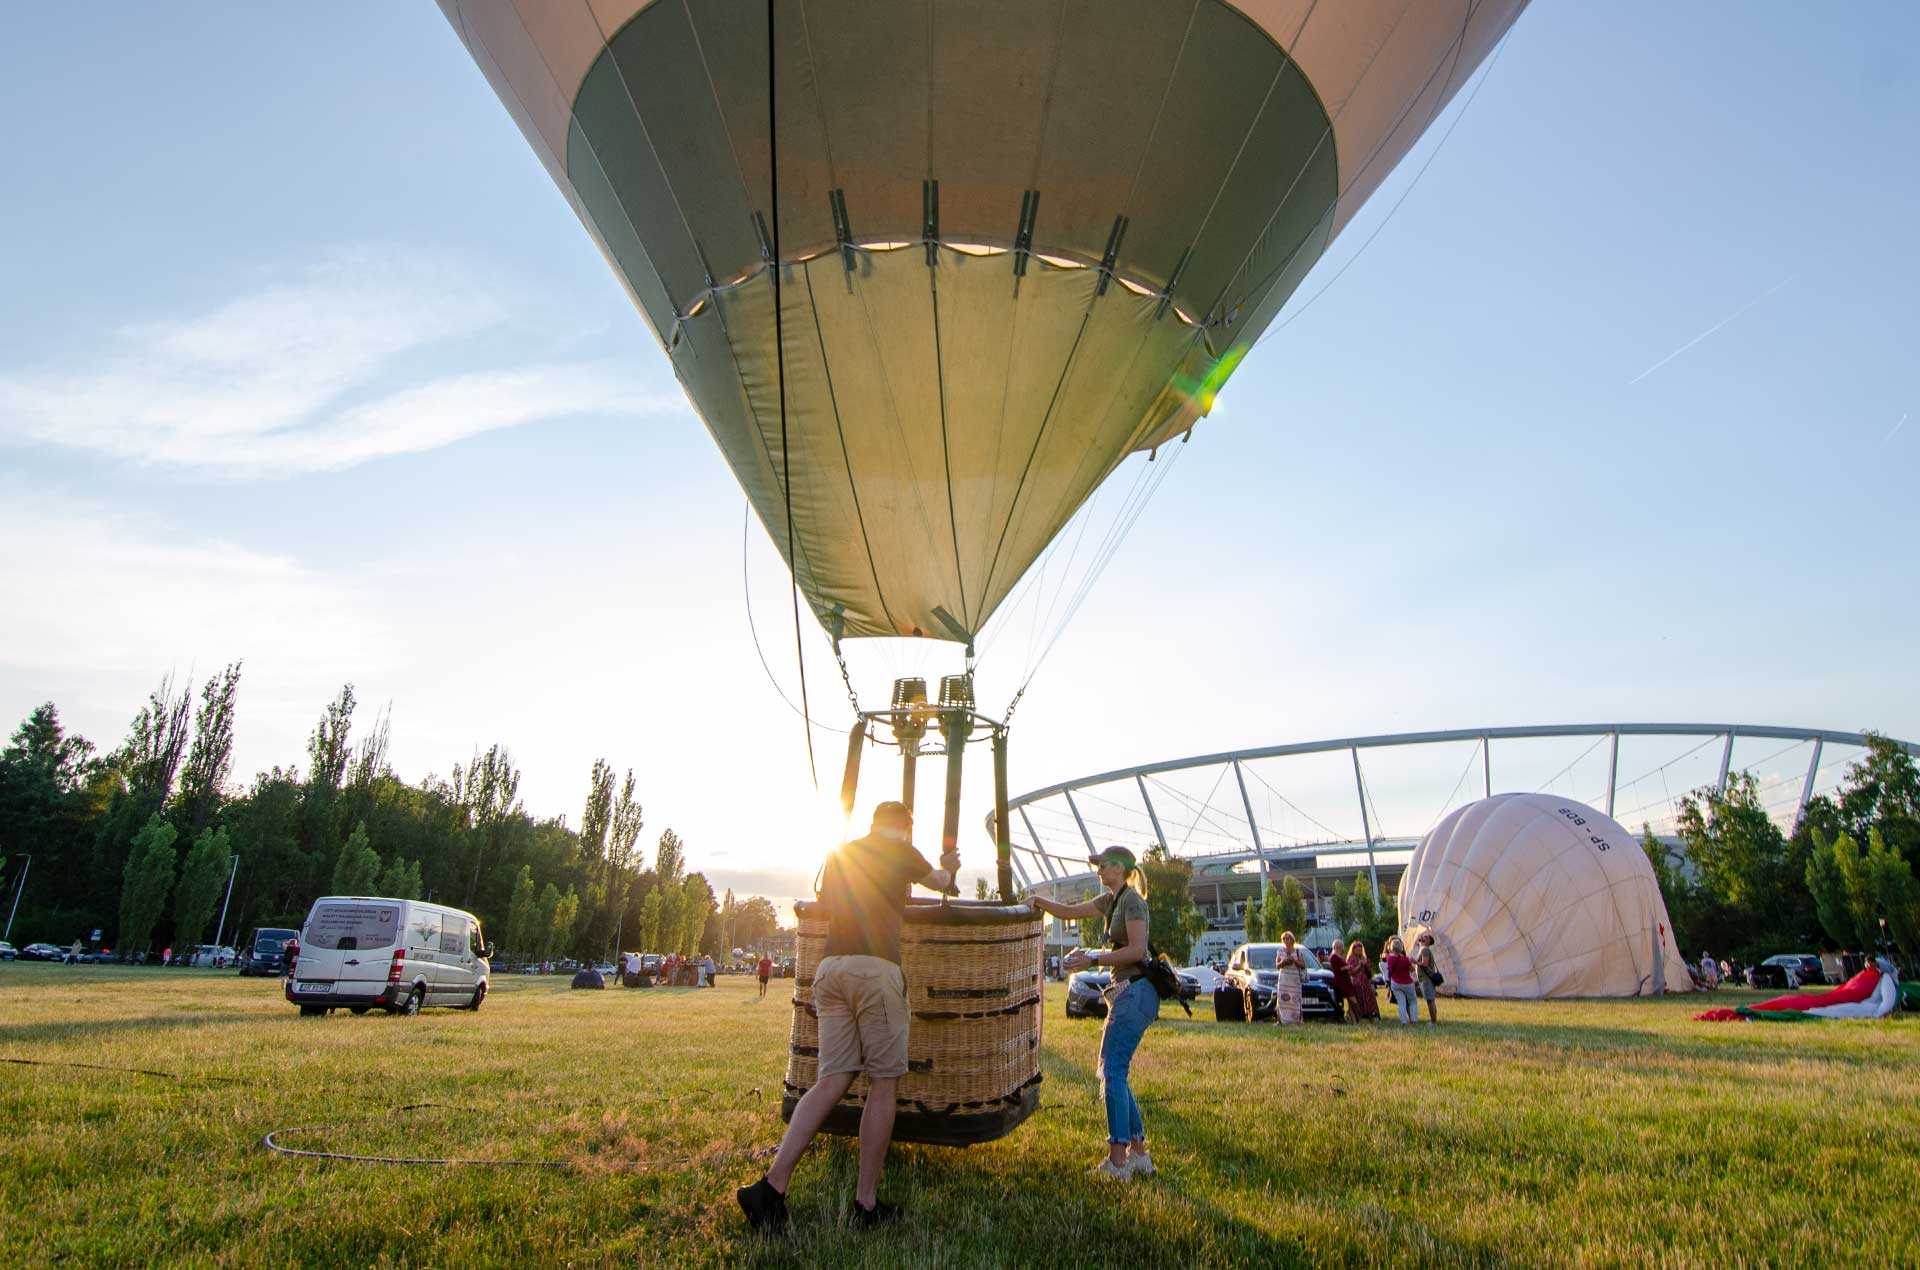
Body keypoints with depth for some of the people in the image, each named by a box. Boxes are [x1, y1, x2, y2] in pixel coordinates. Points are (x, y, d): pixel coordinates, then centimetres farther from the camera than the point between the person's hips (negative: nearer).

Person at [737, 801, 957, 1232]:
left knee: (831, 1080, 5)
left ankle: (772, 1184, -6)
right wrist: (949, 867, 49)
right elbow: (939, 882, 25)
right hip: (875, 969, -6)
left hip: (829, 967, 6)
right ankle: (866, 1203, 8)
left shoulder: (840, 853, 21)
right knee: (883, 1084, 4)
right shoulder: (901, 852, 6)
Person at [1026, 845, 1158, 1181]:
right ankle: (1139, 1154, 16)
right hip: (1126, 992, 9)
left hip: (1135, 991, -9)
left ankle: (1117, 1160, -6)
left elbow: (1137, 949, -19)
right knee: (1115, 1073, 10)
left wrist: (1093, 959, -17)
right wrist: (1039, 900, 5)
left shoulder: (1131, 899, -10)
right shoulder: (1111, 899, 17)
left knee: (1112, 1071, -9)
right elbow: (1070, 912, 21)